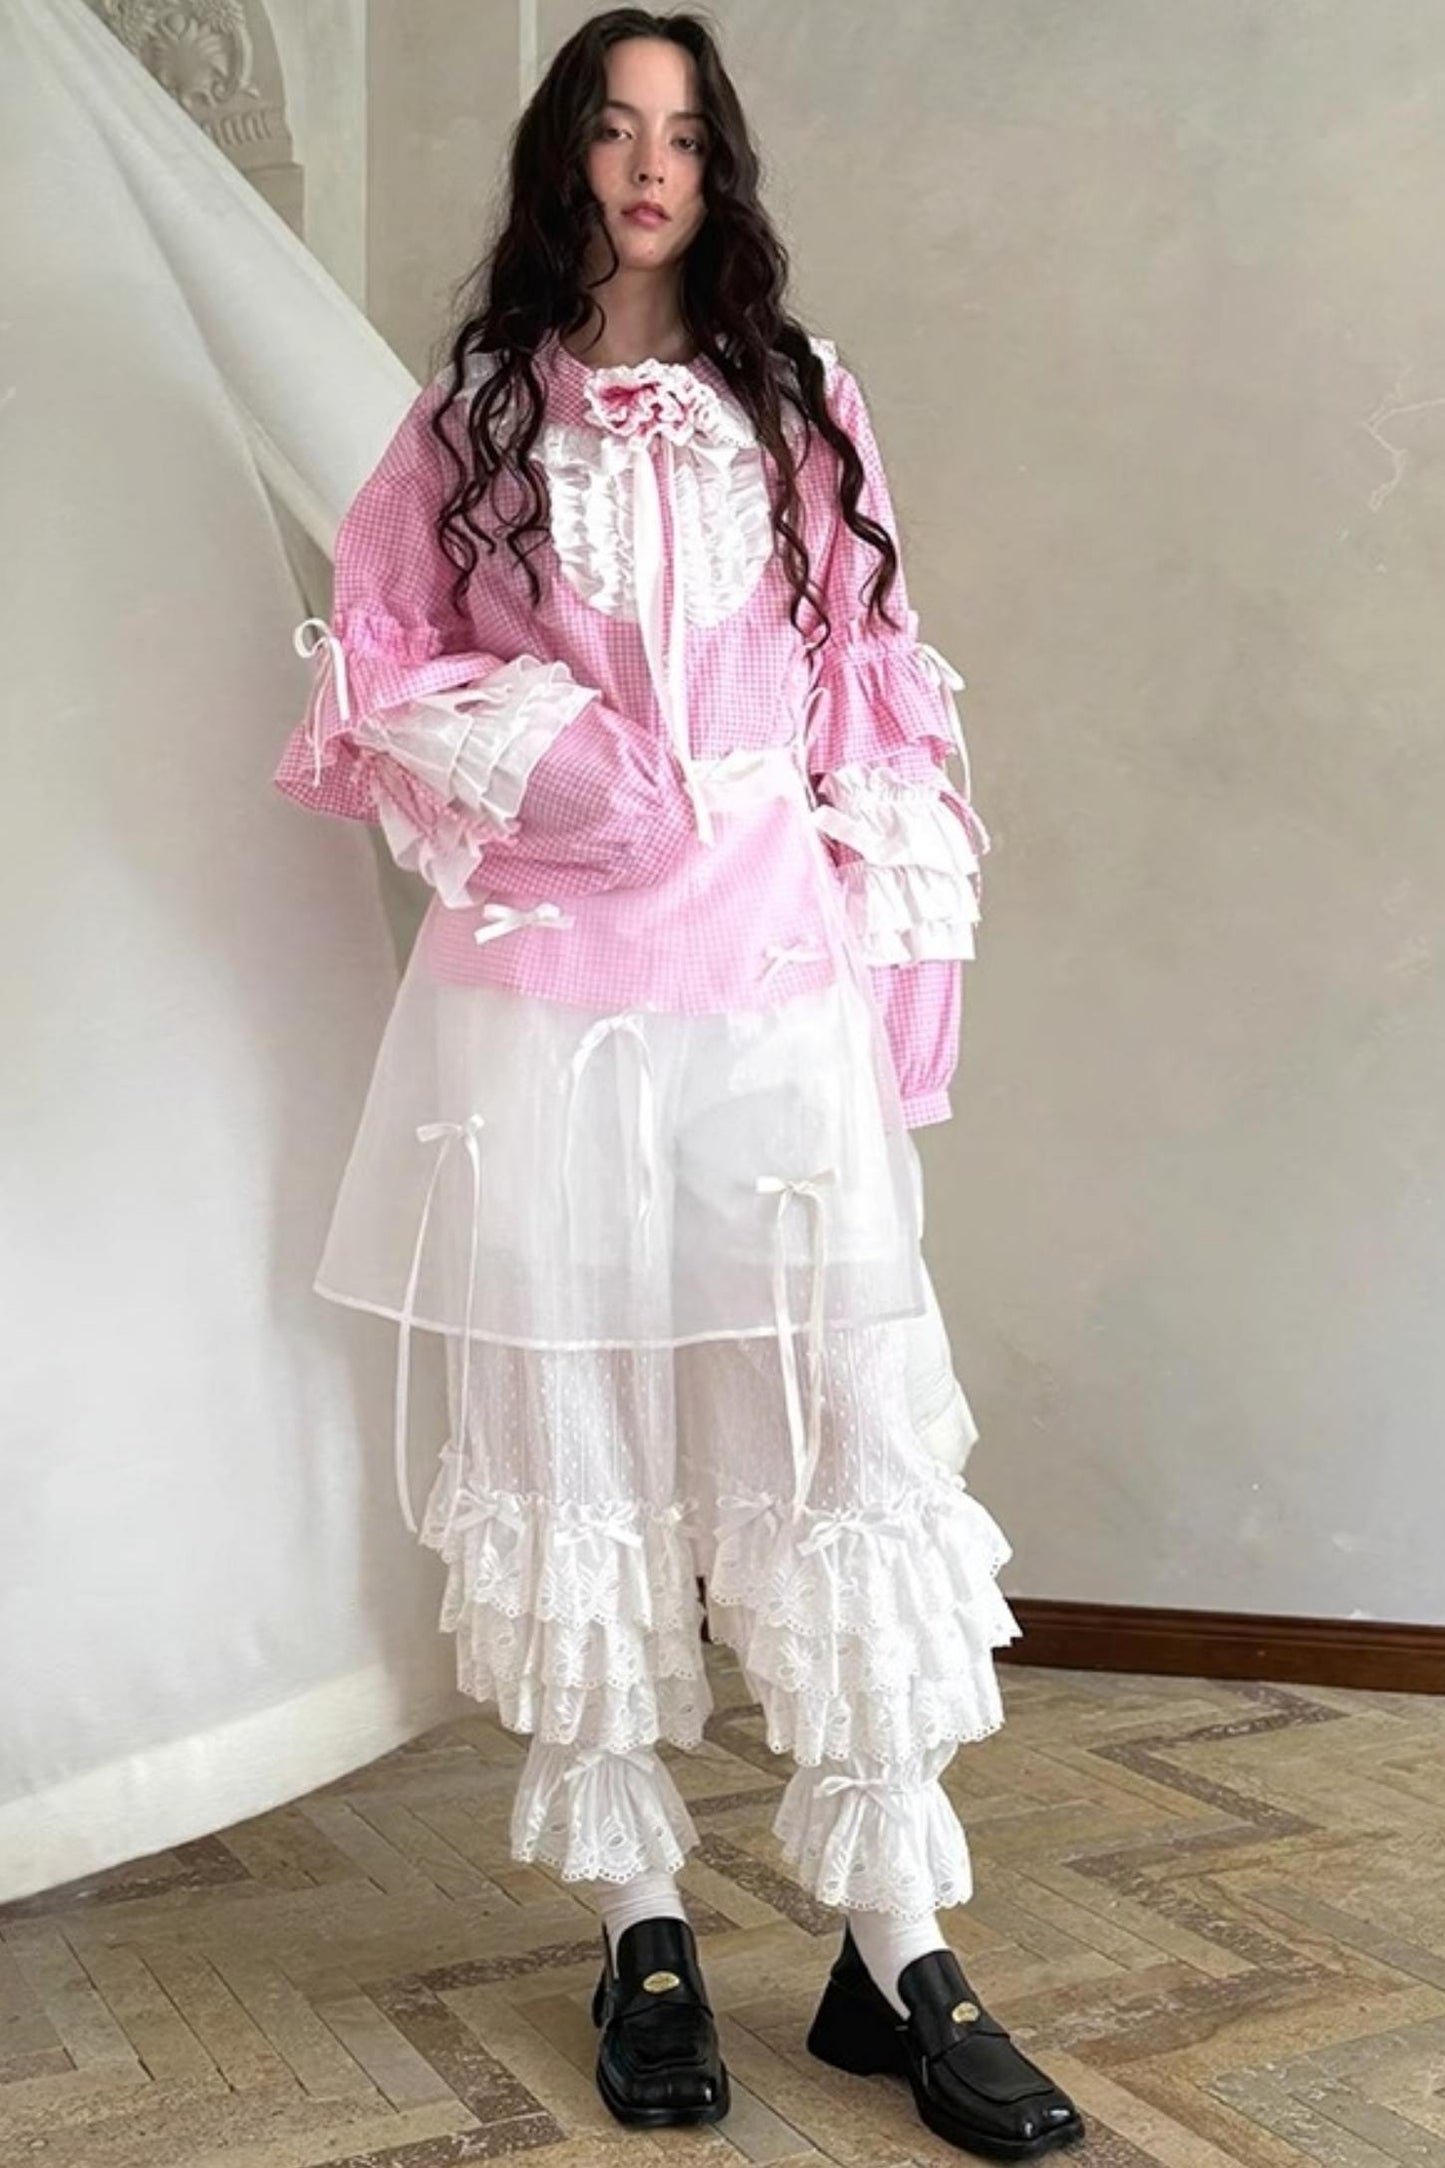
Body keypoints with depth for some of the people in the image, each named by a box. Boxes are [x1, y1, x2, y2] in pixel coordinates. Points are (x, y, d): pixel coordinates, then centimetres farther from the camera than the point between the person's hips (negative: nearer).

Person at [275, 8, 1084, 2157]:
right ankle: (642, 1928, 17)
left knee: (840, 1440, -3)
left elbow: (875, 693, 9)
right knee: (574, 1444, 3)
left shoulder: (798, 401, 12)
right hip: (545, 989, 0)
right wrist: (529, 759, -9)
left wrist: (901, 960, 3)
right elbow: (373, 667, 10)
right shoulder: (473, 411, 9)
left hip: (775, 985, 1)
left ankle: (898, 1954, 7)